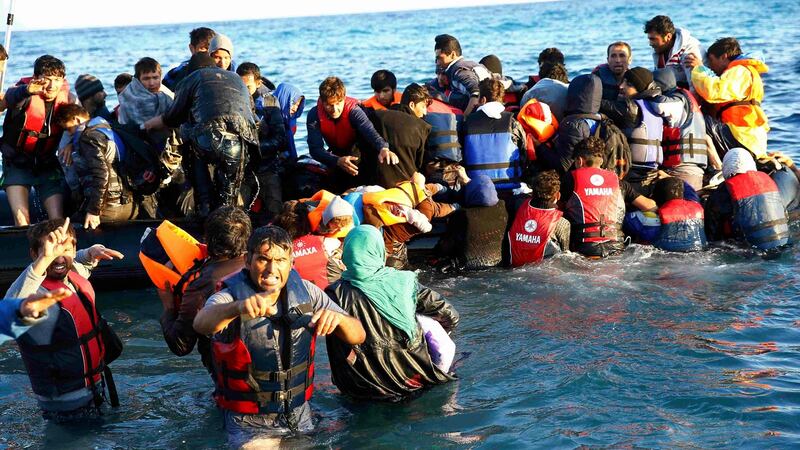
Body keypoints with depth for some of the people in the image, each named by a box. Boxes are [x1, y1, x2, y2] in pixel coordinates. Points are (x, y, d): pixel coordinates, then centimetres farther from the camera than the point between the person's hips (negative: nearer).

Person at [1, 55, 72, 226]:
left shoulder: (66, 98, -6)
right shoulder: (26, 95, -16)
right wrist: (27, 91, -61)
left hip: (48, 166, 2)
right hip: (18, 165, -2)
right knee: (22, 221, -15)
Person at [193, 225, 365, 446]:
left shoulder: (305, 292, -6)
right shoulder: (229, 298, -17)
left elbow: (358, 336, -6)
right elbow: (201, 324, -40)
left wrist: (338, 317, -29)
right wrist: (238, 307, -61)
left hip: (300, 416, 4)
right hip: (249, 425, -3)